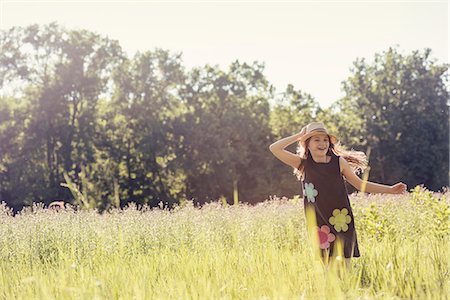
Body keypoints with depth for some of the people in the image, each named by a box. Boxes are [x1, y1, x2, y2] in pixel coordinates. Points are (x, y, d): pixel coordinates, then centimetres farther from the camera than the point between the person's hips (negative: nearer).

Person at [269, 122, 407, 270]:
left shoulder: (338, 162, 2)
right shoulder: (303, 164, 1)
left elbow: (360, 184, 8)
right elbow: (274, 148, -5)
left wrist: (390, 189, 3)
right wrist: (299, 135, -3)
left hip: (341, 220, 0)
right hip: (318, 223, 0)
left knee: (344, 262, -3)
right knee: (325, 262, -2)